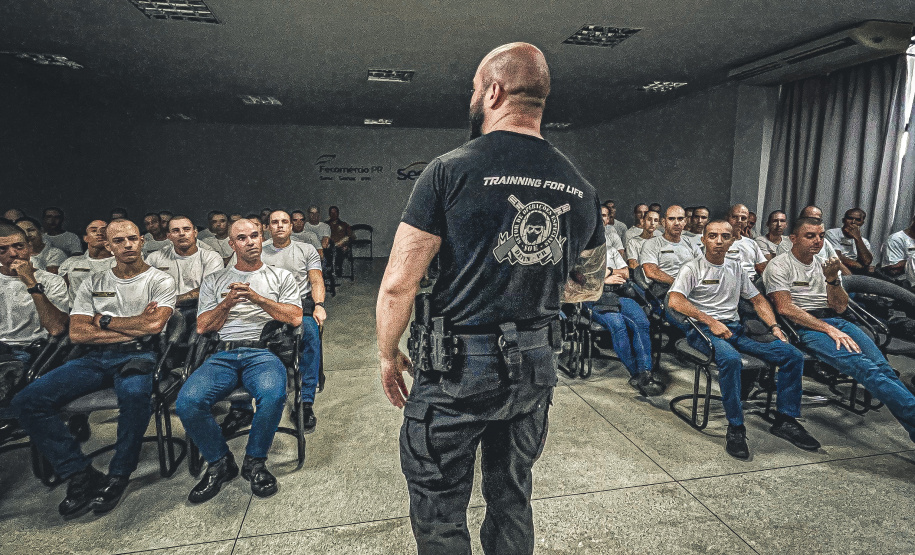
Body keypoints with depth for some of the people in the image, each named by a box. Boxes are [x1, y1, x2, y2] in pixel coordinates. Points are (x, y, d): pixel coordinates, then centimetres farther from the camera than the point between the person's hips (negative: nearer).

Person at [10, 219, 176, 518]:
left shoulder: (160, 281, 5)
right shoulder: (93, 283, 16)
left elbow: (153, 324, -12)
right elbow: (77, 333, 4)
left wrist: (105, 320, -1)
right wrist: (133, 327, -6)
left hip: (137, 356, -4)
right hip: (95, 358, 5)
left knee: (134, 394, -38)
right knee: (27, 400, -16)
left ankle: (117, 476, -16)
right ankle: (80, 474, -10)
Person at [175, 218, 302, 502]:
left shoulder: (281, 276, 17)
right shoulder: (214, 280, 22)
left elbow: (295, 317, 3)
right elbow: (202, 327, 14)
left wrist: (257, 298, -6)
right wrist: (228, 302, -3)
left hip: (263, 352, -2)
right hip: (224, 354, 3)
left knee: (273, 395, -36)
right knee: (187, 402, -27)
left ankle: (254, 461, -8)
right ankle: (219, 462, 0)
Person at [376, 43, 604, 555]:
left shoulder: (451, 170, -14)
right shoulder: (581, 189, 2)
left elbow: (398, 285, -15)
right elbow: (590, 288, 13)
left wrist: (388, 355, 1)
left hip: (457, 370, -5)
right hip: (536, 367, 6)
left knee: (439, 511, 17)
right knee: (513, 500, 25)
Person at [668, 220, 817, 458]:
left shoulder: (736, 268, 20)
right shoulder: (693, 268, 0)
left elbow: (758, 299, 25)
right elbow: (675, 301, -14)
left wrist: (774, 327, 8)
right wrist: (711, 321, -19)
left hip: (735, 328, 6)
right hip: (703, 329, -6)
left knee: (794, 355, -9)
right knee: (731, 359, -37)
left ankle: (785, 420, 1)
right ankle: (735, 429, -24)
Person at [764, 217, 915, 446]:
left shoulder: (826, 265, 20)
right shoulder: (779, 266, 1)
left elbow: (840, 307, 12)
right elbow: (785, 308, -10)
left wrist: (832, 279, -6)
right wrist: (829, 330, -16)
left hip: (835, 320, 6)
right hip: (803, 326, -6)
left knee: (882, 366, -21)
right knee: (862, 367, -29)